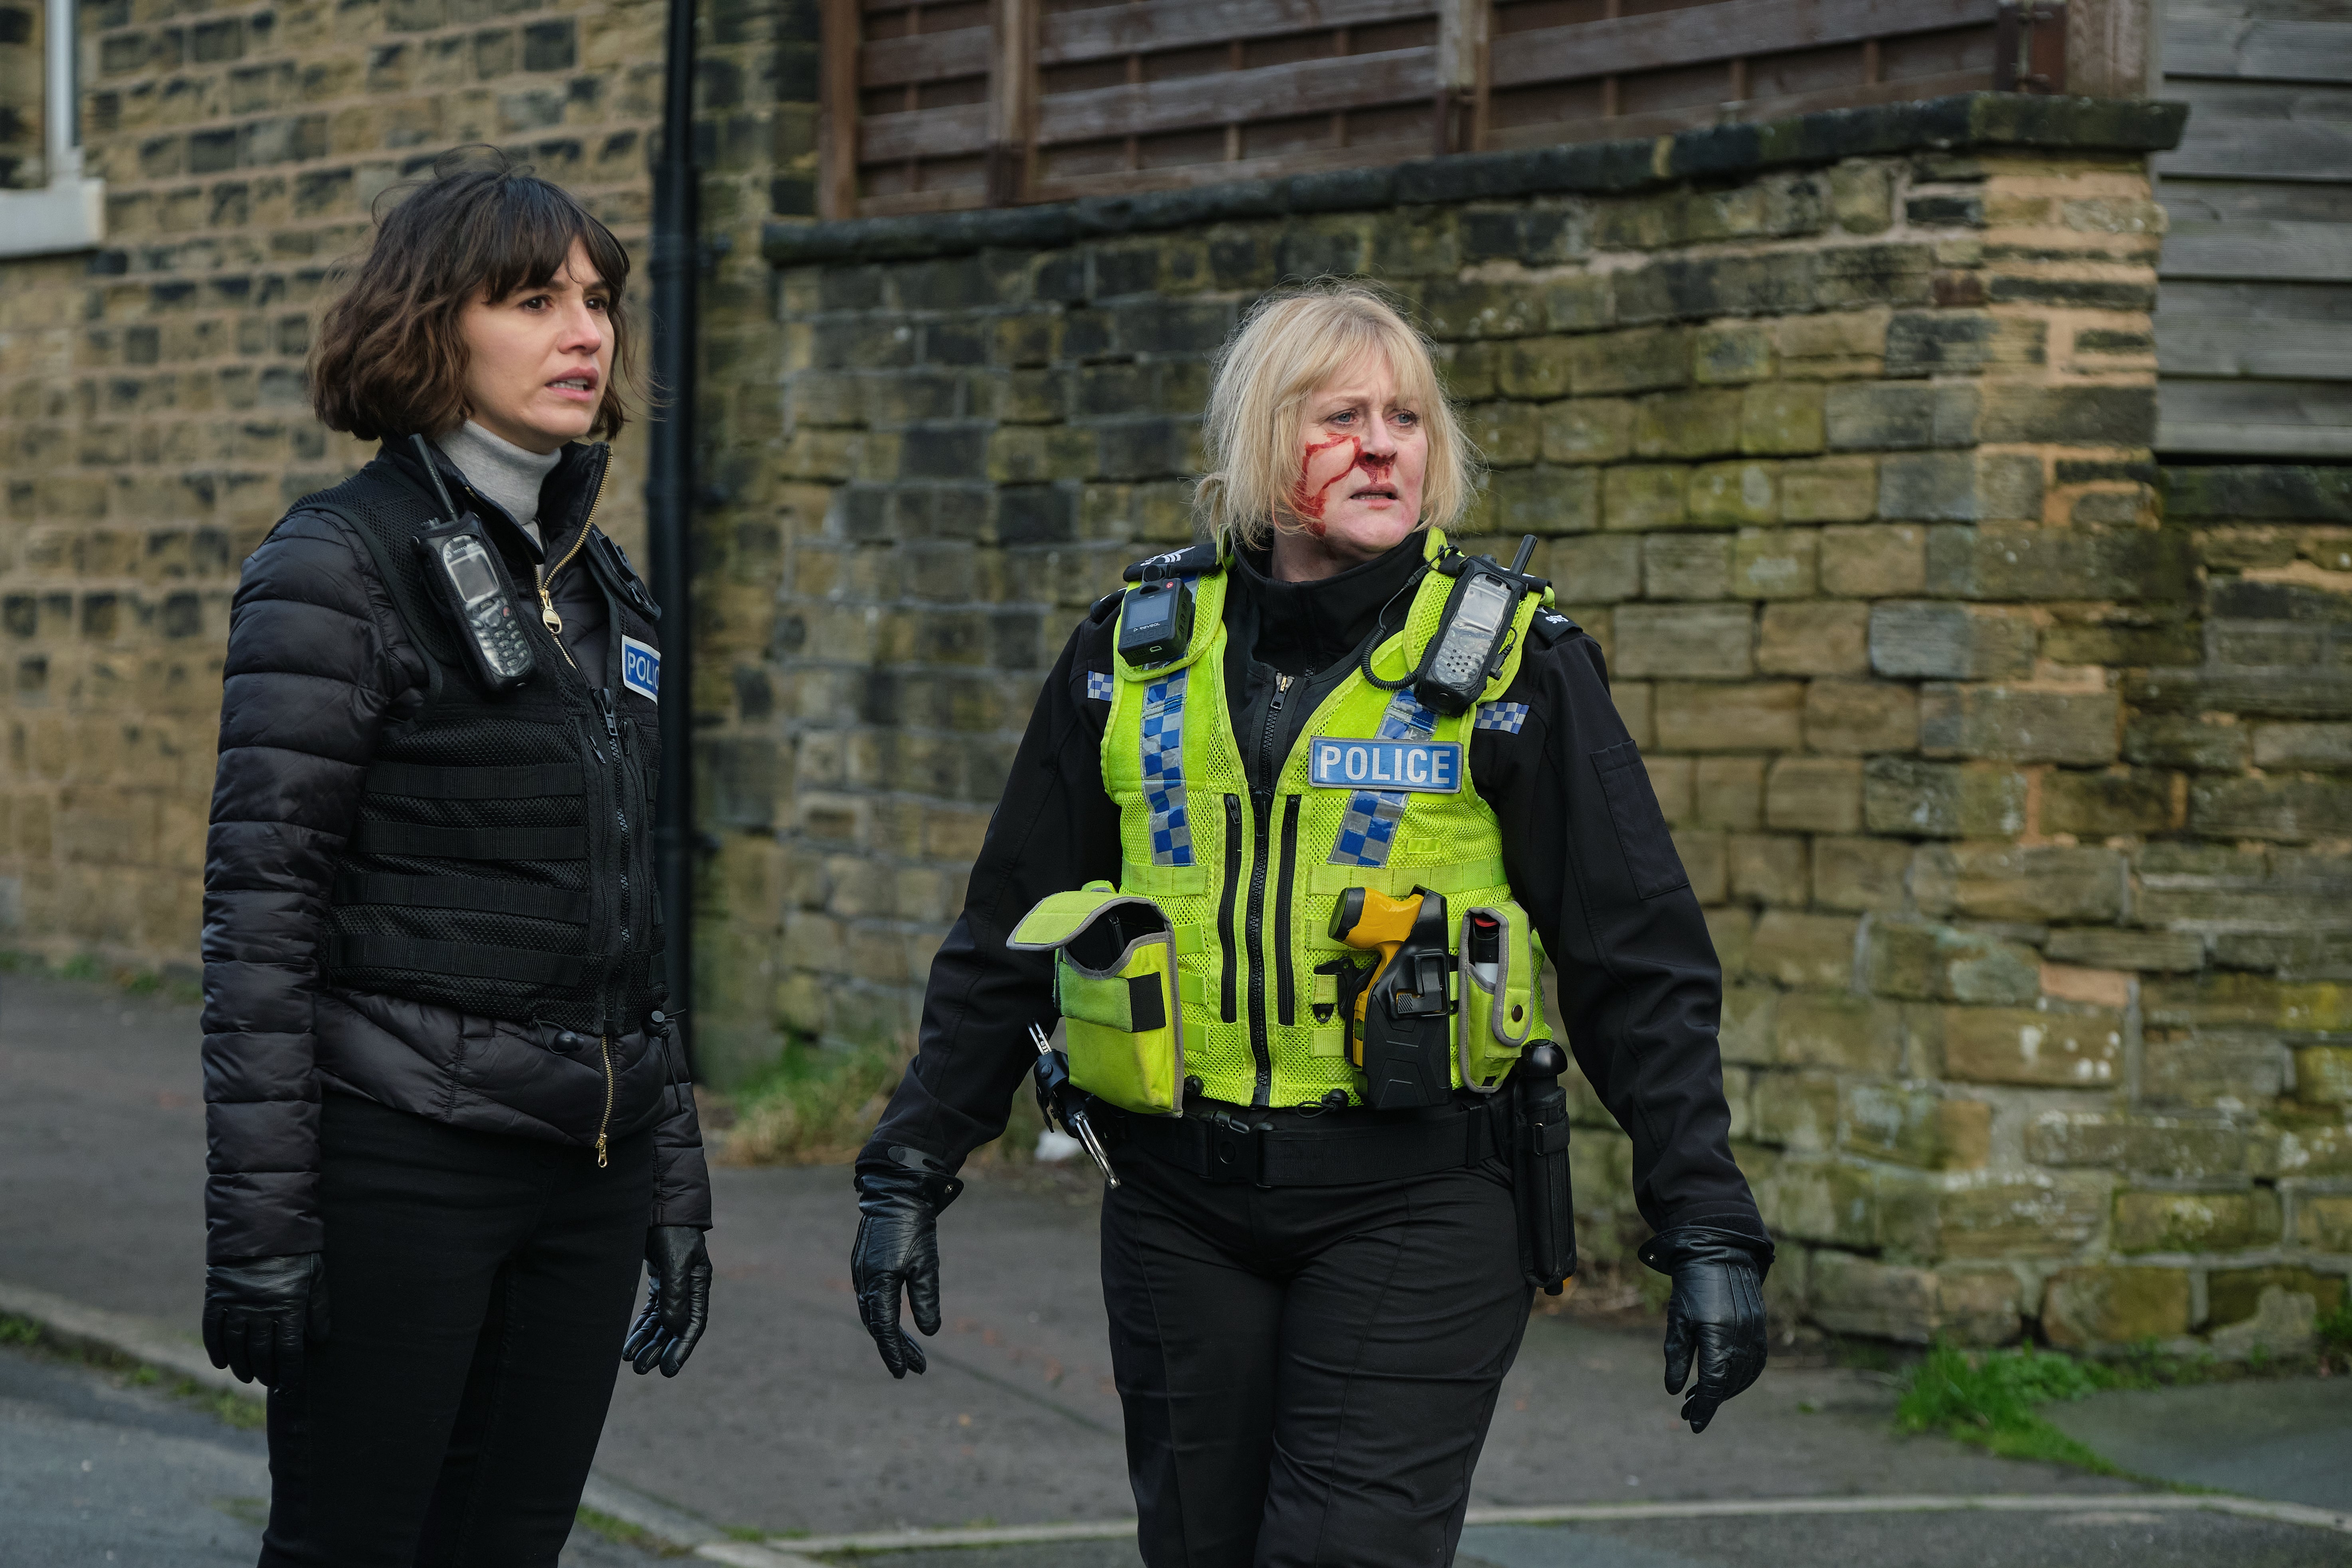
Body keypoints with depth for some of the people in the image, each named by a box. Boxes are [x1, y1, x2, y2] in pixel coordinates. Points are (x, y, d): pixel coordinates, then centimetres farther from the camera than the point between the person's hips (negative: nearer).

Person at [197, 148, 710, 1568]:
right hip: (403, 1153, -7)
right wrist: (259, 1222, -16)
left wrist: (675, 1182, 17)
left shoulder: (601, 586, 14)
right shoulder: (340, 566, -8)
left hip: (585, 1174, 7)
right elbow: (260, 907, -12)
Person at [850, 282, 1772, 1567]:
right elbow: (1003, 947, 14)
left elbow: (1640, 965, 0)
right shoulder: (1133, 653, 8)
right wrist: (907, 1177, 8)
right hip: (1184, 1208, 3)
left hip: (1417, 1209, -3)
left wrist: (1707, 1227, -6)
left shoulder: (1511, 660, 0)